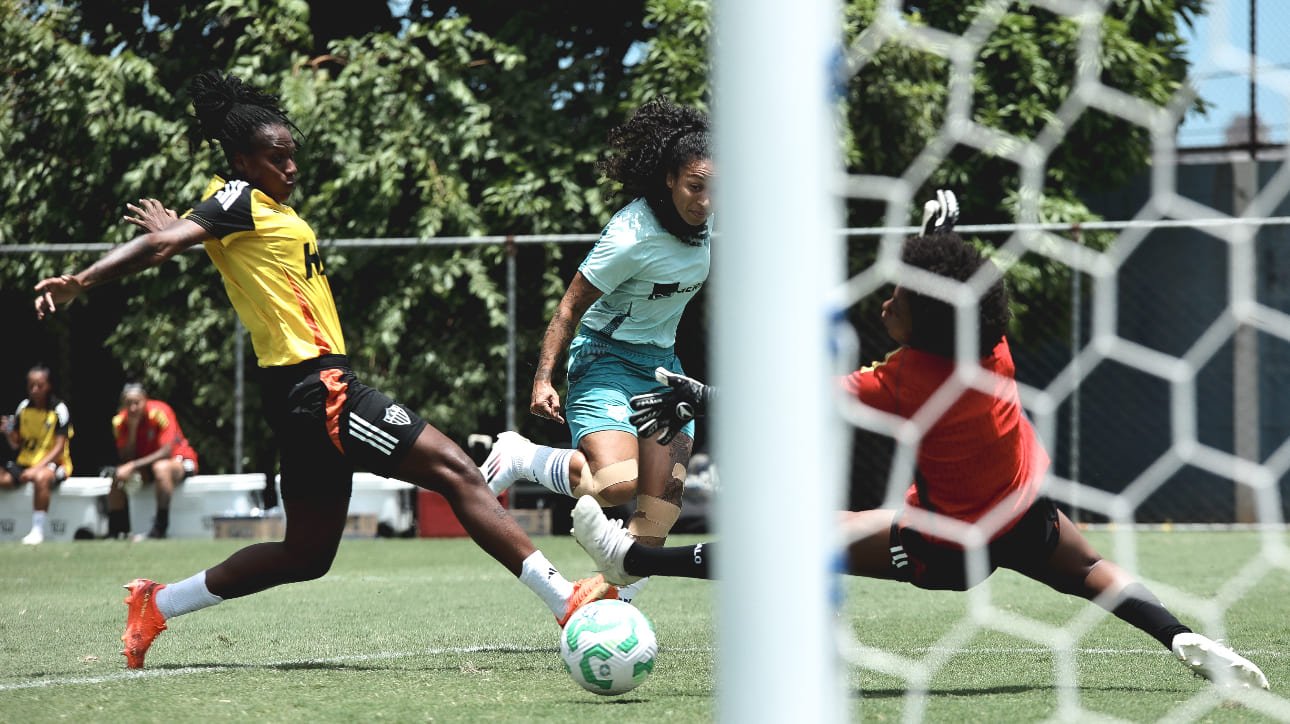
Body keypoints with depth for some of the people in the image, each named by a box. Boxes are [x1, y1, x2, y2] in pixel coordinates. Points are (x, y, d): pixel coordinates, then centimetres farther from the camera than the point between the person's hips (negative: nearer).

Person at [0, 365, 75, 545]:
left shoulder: (59, 410, -9)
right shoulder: (23, 407, 6)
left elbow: (59, 448, -14)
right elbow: (16, 444, 11)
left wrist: (37, 468, -25)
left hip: (53, 463, -5)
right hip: (25, 462, 5)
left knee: (41, 478, -39)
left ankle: (37, 531, -36)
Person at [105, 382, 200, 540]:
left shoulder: (159, 412, -23)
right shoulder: (120, 422, -9)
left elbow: (167, 451, -29)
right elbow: (126, 460, -13)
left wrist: (134, 466, -36)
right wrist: (132, 428, -24)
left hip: (180, 461, -5)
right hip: (145, 467, 5)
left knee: (161, 467, -38)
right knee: (118, 475, -21)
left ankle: (160, 530, -37)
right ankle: (114, 531, -15)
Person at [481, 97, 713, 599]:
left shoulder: (706, 220, -4)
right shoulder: (632, 236, -26)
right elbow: (571, 307, -17)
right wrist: (544, 379, -22)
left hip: (663, 365, 7)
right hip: (605, 358, -7)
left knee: (662, 504, -7)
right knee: (615, 484, -26)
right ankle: (520, 458, 0)